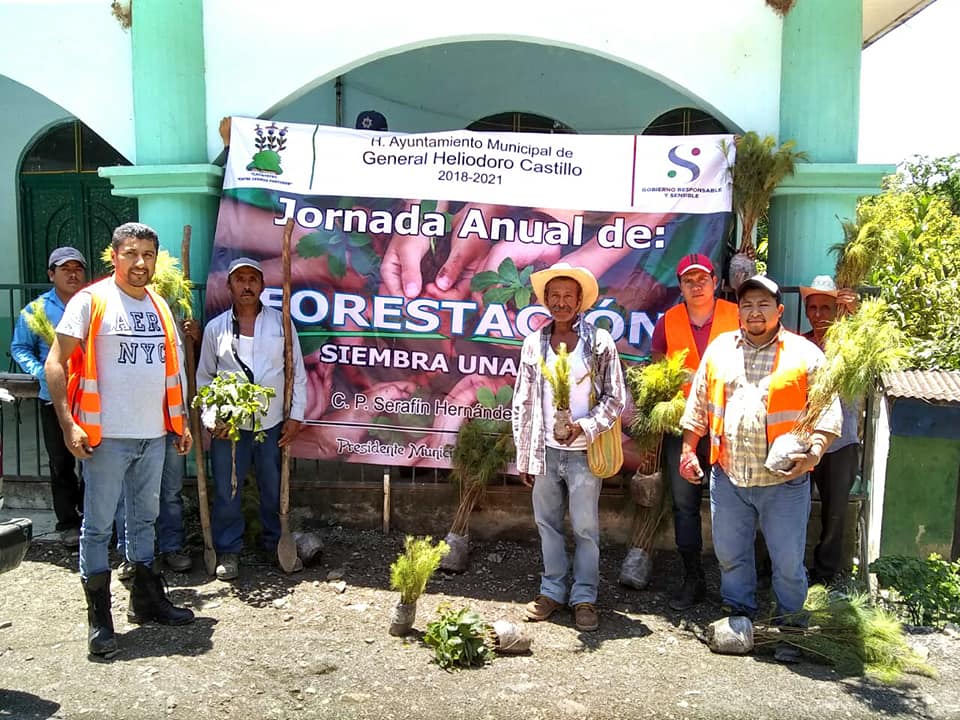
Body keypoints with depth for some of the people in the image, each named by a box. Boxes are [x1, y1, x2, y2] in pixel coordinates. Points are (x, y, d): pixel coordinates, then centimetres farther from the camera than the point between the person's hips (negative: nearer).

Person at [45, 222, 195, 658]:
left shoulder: (159, 306, 12)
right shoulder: (90, 301, -6)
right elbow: (56, 364, -9)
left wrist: (180, 422, 16)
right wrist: (68, 423, -17)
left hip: (153, 434, 6)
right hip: (106, 436, -6)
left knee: (144, 518, 16)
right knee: (98, 524, 2)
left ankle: (146, 599, 30)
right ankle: (99, 618, 12)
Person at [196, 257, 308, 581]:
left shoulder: (280, 322, 3)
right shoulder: (215, 327, 5)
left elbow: (298, 372, 4)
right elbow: (204, 377, 9)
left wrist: (296, 416, -1)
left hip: (273, 423, 0)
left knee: (274, 490, 11)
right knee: (226, 491, 5)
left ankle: (276, 542, 29)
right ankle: (228, 550, 20)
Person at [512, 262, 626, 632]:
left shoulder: (599, 342, -3)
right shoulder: (534, 344, 5)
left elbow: (615, 398, -2)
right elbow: (522, 403, 8)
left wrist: (583, 428, -18)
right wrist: (523, 457, 7)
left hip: (583, 452, -3)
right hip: (544, 451, 3)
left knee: (585, 528, 5)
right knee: (547, 524, 12)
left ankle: (584, 596, 18)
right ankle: (552, 590, 27)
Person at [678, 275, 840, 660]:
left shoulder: (805, 354, -1)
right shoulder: (719, 349, 9)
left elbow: (827, 411, -3)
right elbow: (698, 404, 14)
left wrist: (814, 453, -18)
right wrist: (688, 450, 10)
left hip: (784, 480, -3)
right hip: (728, 477, 3)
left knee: (788, 562, 6)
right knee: (730, 555, 15)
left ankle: (790, 626, 26)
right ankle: (739, 616, 34)